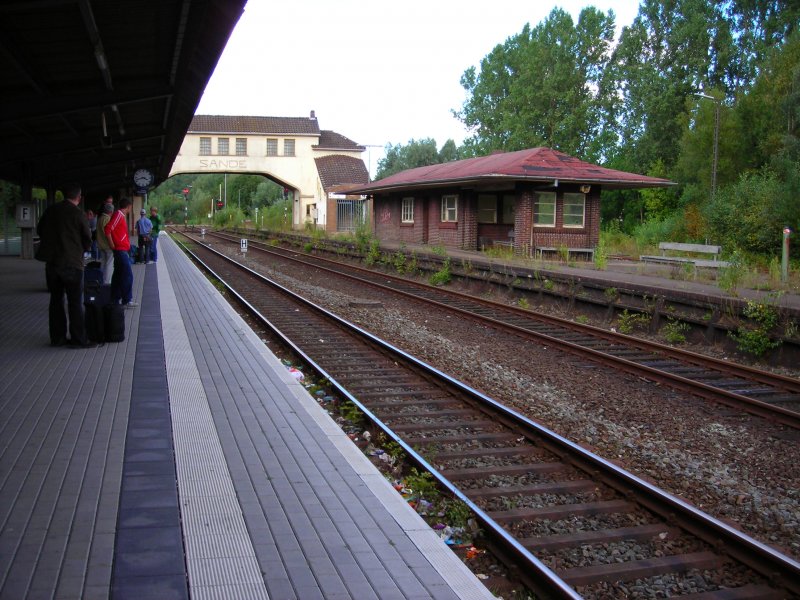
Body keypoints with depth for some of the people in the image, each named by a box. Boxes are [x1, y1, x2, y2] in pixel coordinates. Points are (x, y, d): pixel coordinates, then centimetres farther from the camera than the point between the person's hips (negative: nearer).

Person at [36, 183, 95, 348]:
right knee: (75, 302, 0)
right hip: (72, 263, -5)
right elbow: (87, 240, -6)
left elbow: (39, 230, 15)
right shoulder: (79, 214, -11)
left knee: (56, 300, 13)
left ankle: (57, 337, 17)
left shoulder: (50, 211, 4)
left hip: (51, 262, 5)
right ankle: (78, 339, 1)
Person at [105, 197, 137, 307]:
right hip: (121, 250, -10)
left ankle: (116, 299, 18)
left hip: (121, 250, 10)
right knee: (128, 275, -7)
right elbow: (108, 229, -21)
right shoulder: (118, 215, -13)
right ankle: (127, 300, -3)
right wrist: (112, 245, -17)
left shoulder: (121, 215, 16)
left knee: (118, 275, 13)